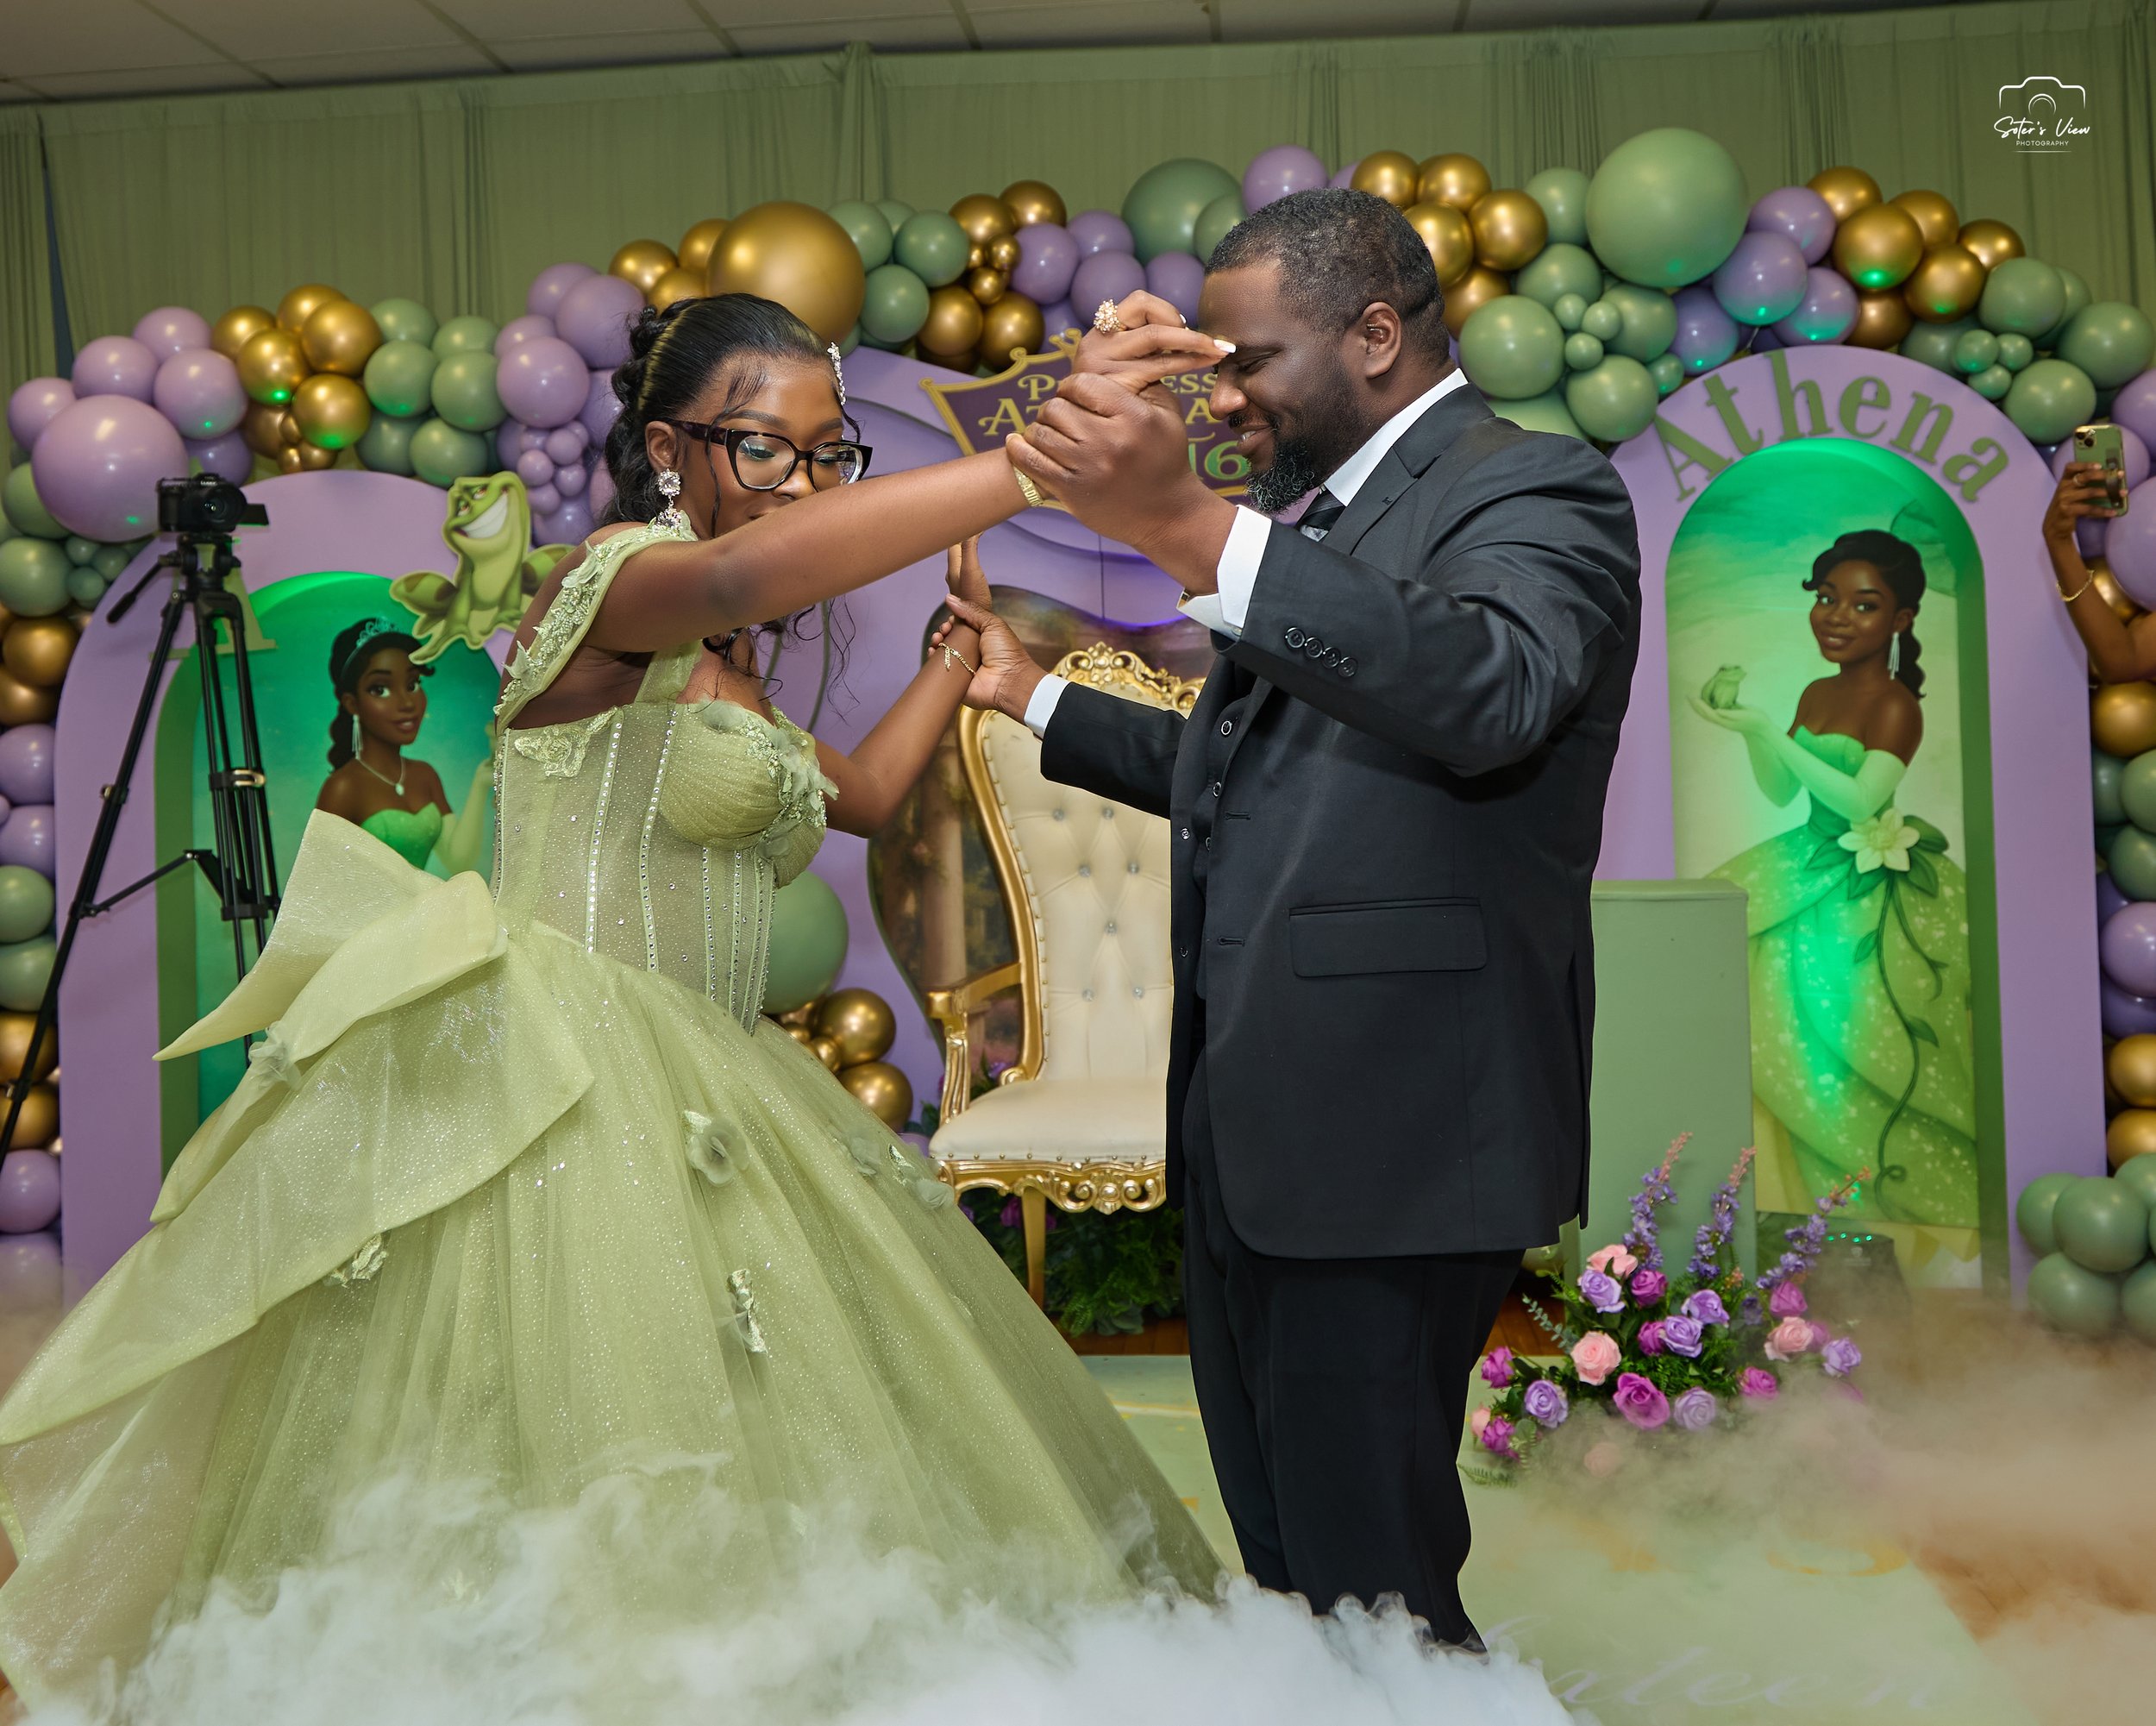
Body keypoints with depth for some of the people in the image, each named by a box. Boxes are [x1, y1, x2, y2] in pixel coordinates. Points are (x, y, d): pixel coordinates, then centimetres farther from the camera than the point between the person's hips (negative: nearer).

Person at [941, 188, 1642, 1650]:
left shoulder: (1537, 491, -9)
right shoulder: (1328, 521, 19)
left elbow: (1489, 691, -32)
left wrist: (1188, 527, -41)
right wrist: (1032, 694, 29)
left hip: (1387, 1146, -9)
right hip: (1251, 1135, 9)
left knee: (1373, 1593, -2)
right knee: (1282, 1567, 17)